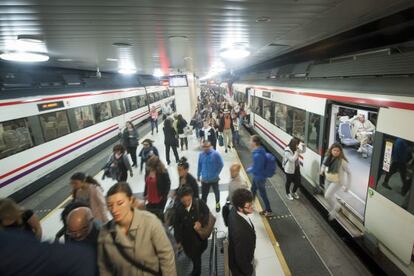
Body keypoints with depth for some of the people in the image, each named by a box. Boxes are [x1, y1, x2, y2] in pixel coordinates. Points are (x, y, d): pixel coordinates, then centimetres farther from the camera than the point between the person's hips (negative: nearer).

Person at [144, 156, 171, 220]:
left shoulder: (163, 172, -19)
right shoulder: (148, 171, -2)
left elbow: (168, 184, -12)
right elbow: (147, 183, 9)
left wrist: (163, 196, -10)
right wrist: (145, 194, 9)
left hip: (160, 199, -5)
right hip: (150, 198, 5)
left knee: (159, 215, 12)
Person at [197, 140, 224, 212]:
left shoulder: (215, 154, -17)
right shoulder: (201, 154, -6)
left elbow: (221, 164, -9)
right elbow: (199, 165, 4)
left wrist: (217, 174, -8)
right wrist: (198, 175, 10)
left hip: (214, 179, -1)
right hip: (204, 179, 1)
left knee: (216, 192, 22)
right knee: (204, 194, 6)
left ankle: (217, 204, 48)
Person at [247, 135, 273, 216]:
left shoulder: (257, 155, -34)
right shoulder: (260, 150, -5)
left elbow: (255, 169, -26)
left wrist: (249, 170, -8)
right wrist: (251, 168, 5)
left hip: (259, 177, -9)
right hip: (257, 176, 9)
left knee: (263, 194, 11)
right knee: (253, 189, 26)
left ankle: (268, 211, 31)